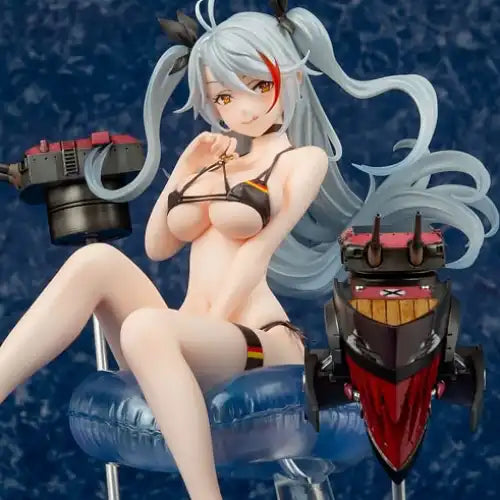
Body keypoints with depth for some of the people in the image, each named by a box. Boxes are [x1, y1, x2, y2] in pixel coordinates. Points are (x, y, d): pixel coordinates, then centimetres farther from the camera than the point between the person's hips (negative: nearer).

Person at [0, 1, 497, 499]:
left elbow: (258, 250, -6)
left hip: (257, 345, -6)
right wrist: (185, 168, 9)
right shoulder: (208, 154, 23)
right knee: (96, 258, -20)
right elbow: (158, 247, 21)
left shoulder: (303, 158, 5)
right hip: (195, 341, 6)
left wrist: (209, 326, -15)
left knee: (147, 326, -37)